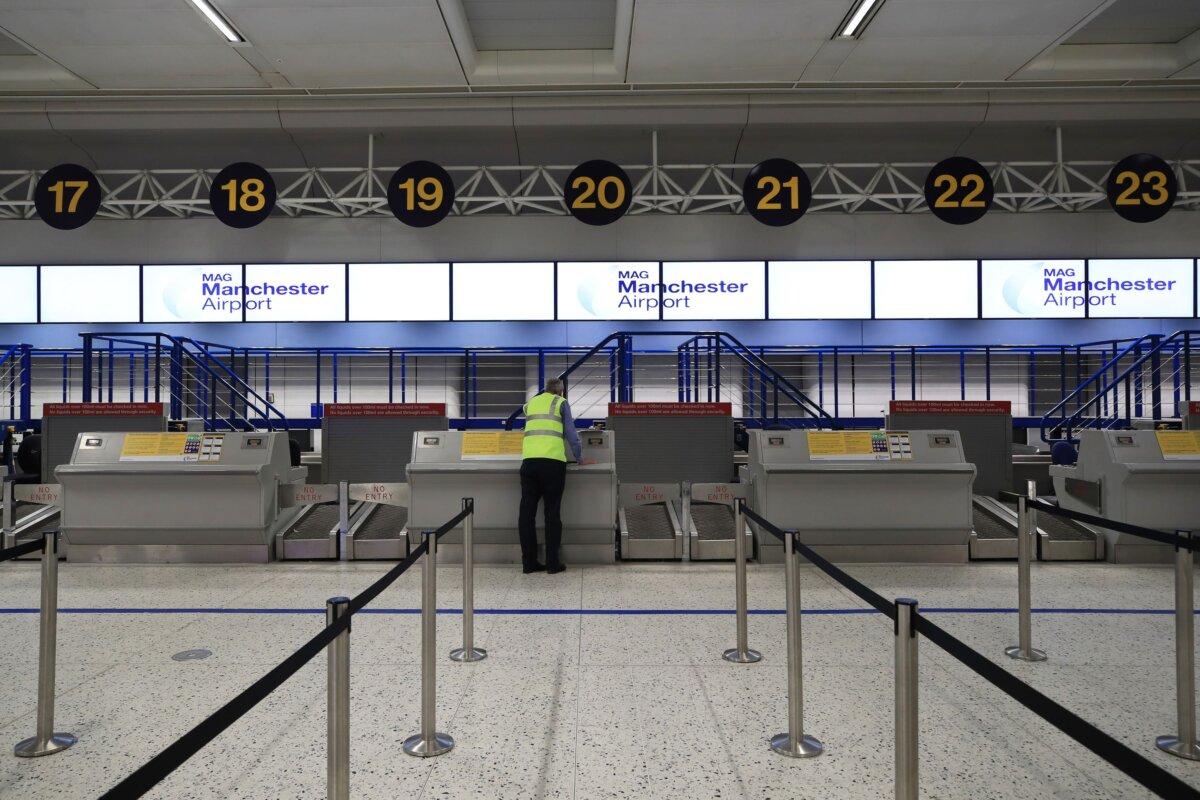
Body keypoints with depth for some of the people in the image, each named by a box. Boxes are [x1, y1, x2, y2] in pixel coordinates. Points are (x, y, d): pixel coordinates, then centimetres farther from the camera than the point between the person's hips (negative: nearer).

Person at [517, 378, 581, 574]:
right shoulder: (561, 403, 9)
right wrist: (577, 457, 19)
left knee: (527, 513, 7)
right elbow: (571, 433, 7)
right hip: (553, 462, -3)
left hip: (529, 461, 3)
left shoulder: (530, 403, 22)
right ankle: (553, 563, 5)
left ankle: (529, 562, 9)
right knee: (552, 513, 2)